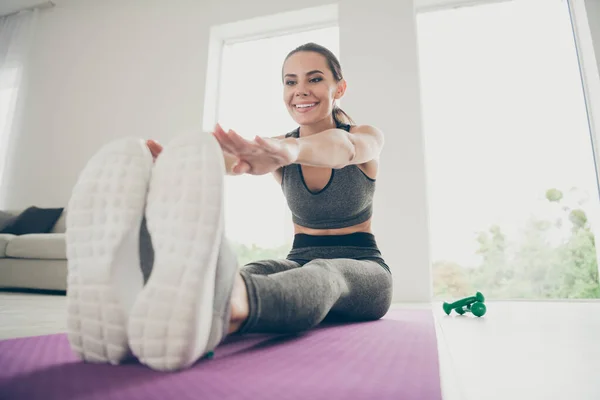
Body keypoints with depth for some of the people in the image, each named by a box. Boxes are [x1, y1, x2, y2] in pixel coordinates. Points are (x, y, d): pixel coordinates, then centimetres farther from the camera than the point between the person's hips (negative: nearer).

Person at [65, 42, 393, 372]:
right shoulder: (276, 146, 2)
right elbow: (228, 158, -21)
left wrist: (292, 149, -55)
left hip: (361, 269, -2)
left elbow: (343, 148, -32)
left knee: (324, 274, -38)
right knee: (251, 274, -33)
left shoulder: (367, 137, -5)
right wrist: (176, 162, -44)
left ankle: (224, 310, -69)